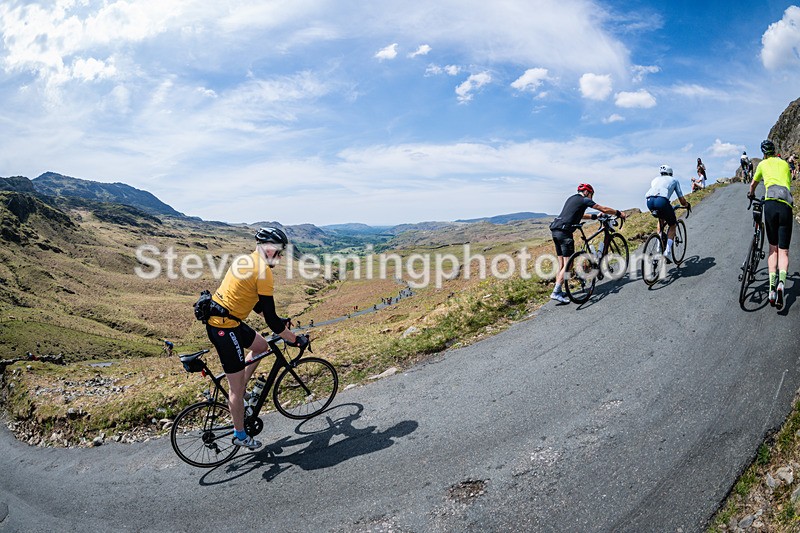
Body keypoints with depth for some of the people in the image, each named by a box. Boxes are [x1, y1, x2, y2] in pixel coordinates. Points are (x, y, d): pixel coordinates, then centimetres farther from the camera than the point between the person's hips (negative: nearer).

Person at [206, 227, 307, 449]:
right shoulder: (263, 270, -18)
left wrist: (279, 320, 27)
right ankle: (240, 435, 20)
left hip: (217, 319, 10)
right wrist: (295, 339, -8)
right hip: (224, 327, -10)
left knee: (261, 346, 25)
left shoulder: (247, 261, 11)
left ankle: (237, 392, 27)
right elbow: (270, 319, -18)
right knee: (237, 385, 4)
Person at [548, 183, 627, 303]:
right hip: (564, 232, -9)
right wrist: (619, 213, 19)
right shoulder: (584, 200, 2)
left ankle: (558, 291, 13)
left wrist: (594, 216, 41)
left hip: (555, 231, 9)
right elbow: (604, 209, 5)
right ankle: (556, 292, -16)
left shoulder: (571, 199, 26)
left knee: (561, 265, 13)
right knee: (567, 265, -9)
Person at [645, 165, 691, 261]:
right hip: (662, 201, -4)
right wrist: (686, 205, 48)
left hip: (649, 201, 4)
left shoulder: (655, 180, 36)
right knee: (672, 225, 19)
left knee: (661, 219, 35)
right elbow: (681, 199, 27)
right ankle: (667, 252, 2)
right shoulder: (674, 180, 28)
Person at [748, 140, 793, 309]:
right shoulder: (785, 164, 23)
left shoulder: (763, 164, 18)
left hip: (770, 204, -1)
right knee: (783, 251, 2)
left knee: (773, 249, 9)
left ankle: (772, 286, -6)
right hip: (786, 206, 1)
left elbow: (753, 184, 33)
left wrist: (751, 195, 54)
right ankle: (782, 282, -23)